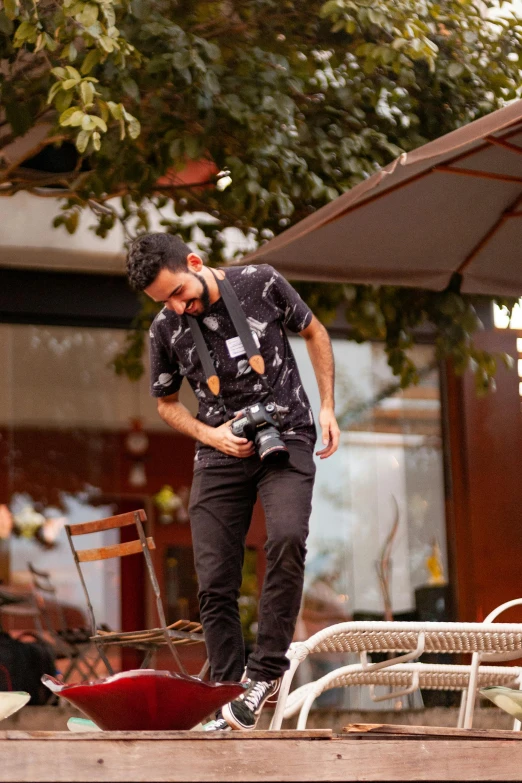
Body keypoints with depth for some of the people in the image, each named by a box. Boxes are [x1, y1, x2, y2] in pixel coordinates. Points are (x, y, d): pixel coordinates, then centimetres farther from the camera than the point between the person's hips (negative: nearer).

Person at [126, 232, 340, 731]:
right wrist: (211, 435, -5)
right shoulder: (165, 330, -3)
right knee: (214, 585, -3)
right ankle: (229, 694, 8)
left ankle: (266, 671, -17)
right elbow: (166, 403, 13)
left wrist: (327, 408, 2)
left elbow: (314, 333, 9)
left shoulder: (261, 284, -8)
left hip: (286, 440, -2)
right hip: (220, 452, 2)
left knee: (287, 540, -28)